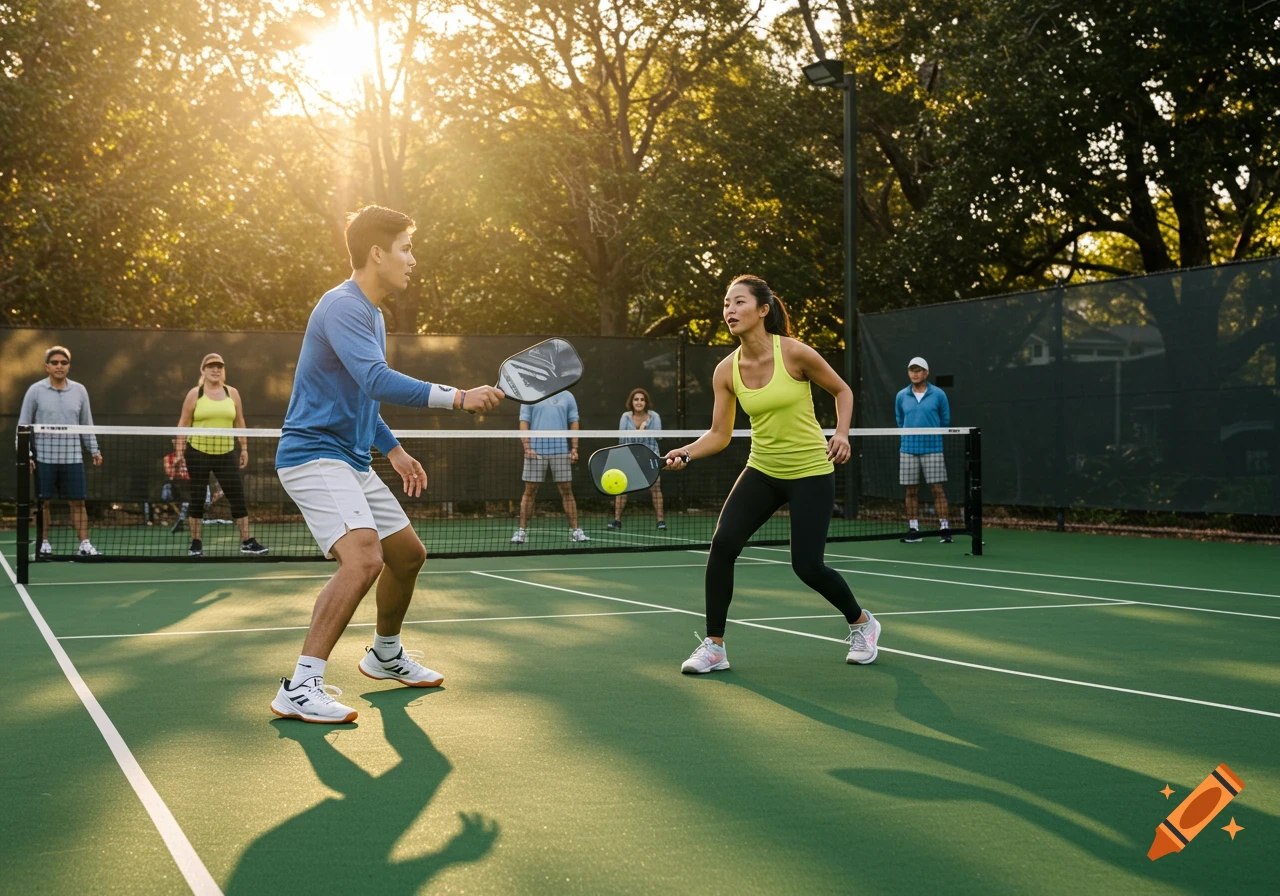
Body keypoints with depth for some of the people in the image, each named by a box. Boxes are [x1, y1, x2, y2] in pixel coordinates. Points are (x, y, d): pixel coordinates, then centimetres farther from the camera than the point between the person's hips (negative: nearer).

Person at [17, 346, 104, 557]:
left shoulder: (79, 391, 7)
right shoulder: (35, 391, -1)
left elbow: (87, 424, 12)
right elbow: (23, 425, 0)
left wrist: (94, 450, 6)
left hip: (72, 458, 2)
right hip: (44, 458, -2)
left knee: (78, 502, 0)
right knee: (43, 502, 5)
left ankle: (84, 545, 2)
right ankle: (44, 544, 15)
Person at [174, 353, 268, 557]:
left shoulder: (232, 393, 8)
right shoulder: (195, 394, 1)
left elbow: (239, 422, 14)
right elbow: (183, 423, 1)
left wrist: (244, 448, 10)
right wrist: (179, 450, -4)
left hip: (226, 453, 2)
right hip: (198, 452, -2)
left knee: (238, 495, -2)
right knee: (197, 497, 4)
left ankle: (247, 542, 4)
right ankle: (196, 543, 13)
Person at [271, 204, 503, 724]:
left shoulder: (370, 312, 17)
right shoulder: (342, 306, -16)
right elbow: (378, 381, -31)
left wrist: (393, 451, 27)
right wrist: (456, 397, -33)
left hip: (352, 462, 10)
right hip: (313, 453, -10)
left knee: (408, 554, 17)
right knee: (365, 558, -28)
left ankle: (385, 655, 39)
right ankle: (299, 689, -25)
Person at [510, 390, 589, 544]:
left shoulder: (567, 397, 9)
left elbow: (574, 424, 8)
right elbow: (524, 423, 1)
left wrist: (574, 448, -2)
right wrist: (527, 447, -10)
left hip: (561, 450, 1)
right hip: (536, 451, -1)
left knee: (566, 490, 3)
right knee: (530, 491, 2)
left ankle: (575, 531, 7)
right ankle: (522, 531, 7)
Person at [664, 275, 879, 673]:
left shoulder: (794, 353, -15)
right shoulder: (726, 371, -4)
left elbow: (842, 390, -1)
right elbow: (719, 435, -1)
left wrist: (842, 432, -15)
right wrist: (685, 452, -18)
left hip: (811, 472, -4)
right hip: (762, 472, 4)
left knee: (807, 566, -6)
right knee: (723, 543, -15)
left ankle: (861, 624, 25)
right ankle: (714, 647, -2)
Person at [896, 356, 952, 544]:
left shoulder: (938, 395, -1)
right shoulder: (901, 396, 6)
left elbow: (945, 420, 7)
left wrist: (932, 435, 12)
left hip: (932, 449, -2)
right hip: (908, 449, 2)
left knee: (938, 489, -3)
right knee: (911, 491, 4)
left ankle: (944, 529, 0)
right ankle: (914, 530, 10)